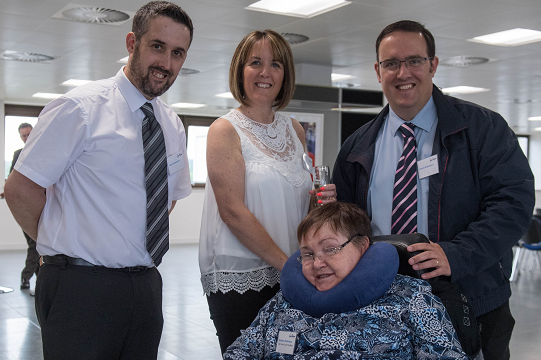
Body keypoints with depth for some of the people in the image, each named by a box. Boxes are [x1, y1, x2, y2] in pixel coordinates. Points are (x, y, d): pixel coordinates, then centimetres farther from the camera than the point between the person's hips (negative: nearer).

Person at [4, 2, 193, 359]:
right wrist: (62, 245, -2)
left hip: (146, 286, 6)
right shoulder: (81, 108, -11)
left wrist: (138, 247, 11)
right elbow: (20, 188, -12)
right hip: (82, 287, -6)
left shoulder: (173, 126, 9)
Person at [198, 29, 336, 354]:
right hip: (239, 278, -5)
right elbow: (233, 211, -14)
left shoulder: (294, 129, 11)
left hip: (289, 277, 5)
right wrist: (285, 263, -16)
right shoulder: (225, 130, -6)